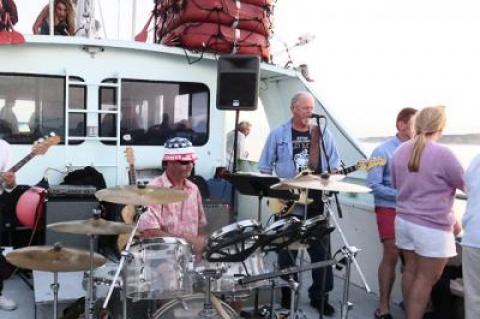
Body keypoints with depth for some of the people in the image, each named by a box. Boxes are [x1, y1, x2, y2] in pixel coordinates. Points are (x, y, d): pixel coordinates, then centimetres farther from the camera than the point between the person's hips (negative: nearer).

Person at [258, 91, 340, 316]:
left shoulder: (323, 134, 6)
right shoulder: (278, 134, 2)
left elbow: (335, 166, 9)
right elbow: (265, 167, 4)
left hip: (317, 203, 2)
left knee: (321, 250, 5)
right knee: (287, 251, 9)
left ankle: (320, 295, 20)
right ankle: (288, 294, 24)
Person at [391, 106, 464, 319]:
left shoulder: (400, 151, 3)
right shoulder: (442, 154, -18)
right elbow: (467, 185, -5)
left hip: (404, 220, 7)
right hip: (432, 227, -7)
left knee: (410, 270, 17)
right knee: (427, 278, 4)